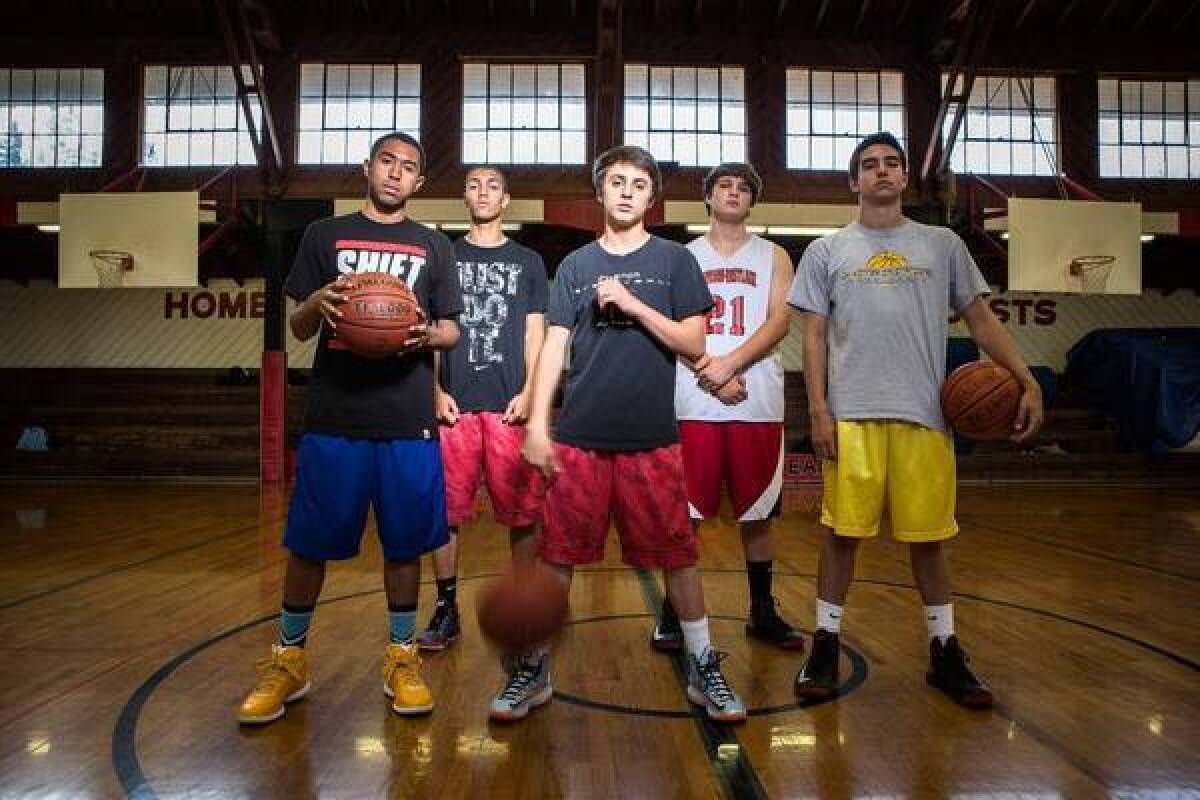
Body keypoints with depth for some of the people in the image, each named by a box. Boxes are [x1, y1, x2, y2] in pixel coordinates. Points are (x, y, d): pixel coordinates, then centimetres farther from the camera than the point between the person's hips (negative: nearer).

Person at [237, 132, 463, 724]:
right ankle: (288, 659, 24)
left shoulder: (433, 246, 12)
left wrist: (427, 333, -12)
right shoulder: (325, 235, 11)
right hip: (334, 414, 0)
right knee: (310, 541, 5)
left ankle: (401, 657, 22)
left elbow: (452, 331, 11)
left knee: (404, 540, 6)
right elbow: (298, 327, 10)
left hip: (408, 418, 1)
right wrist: (318, 303, -13)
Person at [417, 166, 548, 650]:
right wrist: (436, 390, -2)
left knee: (522, 510, 1)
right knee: (445, 508, 1)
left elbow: (534, 334, 8)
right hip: (454, 404, 1)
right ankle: (446, 610, 14)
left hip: (509, 405, 0)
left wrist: (528, 392, -5)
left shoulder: (527, 261, 13)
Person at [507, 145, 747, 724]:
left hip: (652, 438, -1)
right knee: (557, 554, 5)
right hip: (578, 437, 2)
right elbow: (554, 346, 6)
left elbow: (694, 345, 1)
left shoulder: (674, 261, 7)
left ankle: (704, 670, 22)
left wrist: (633, 304, -10)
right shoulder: (576, 265, 12)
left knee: (677, 555, 5)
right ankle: (534, 668, 21)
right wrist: (537, 425, -3)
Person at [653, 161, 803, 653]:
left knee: (757, 513, 8)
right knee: (685, 512, 2)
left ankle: (762, 612, 22)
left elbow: (780, 320, -2)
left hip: (758, 404, 1)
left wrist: (730, 363, -16)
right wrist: (714, 376, -12)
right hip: (694, 403, -1)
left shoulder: (773, 257, 13)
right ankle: (673, 612, 14)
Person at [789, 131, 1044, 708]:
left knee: (927, 536, 8)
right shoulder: (827, 251, 9)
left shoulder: (943, 245, 13)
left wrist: (1027, 382, 1)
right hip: (851, 416, -1)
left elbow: (981, 318, 13)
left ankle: (944, 652, 24)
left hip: (924, 415, 1)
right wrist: (818, 411, -5)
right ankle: (825, 644, 17)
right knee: (842, 532, 3)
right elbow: (814, 336, 5)